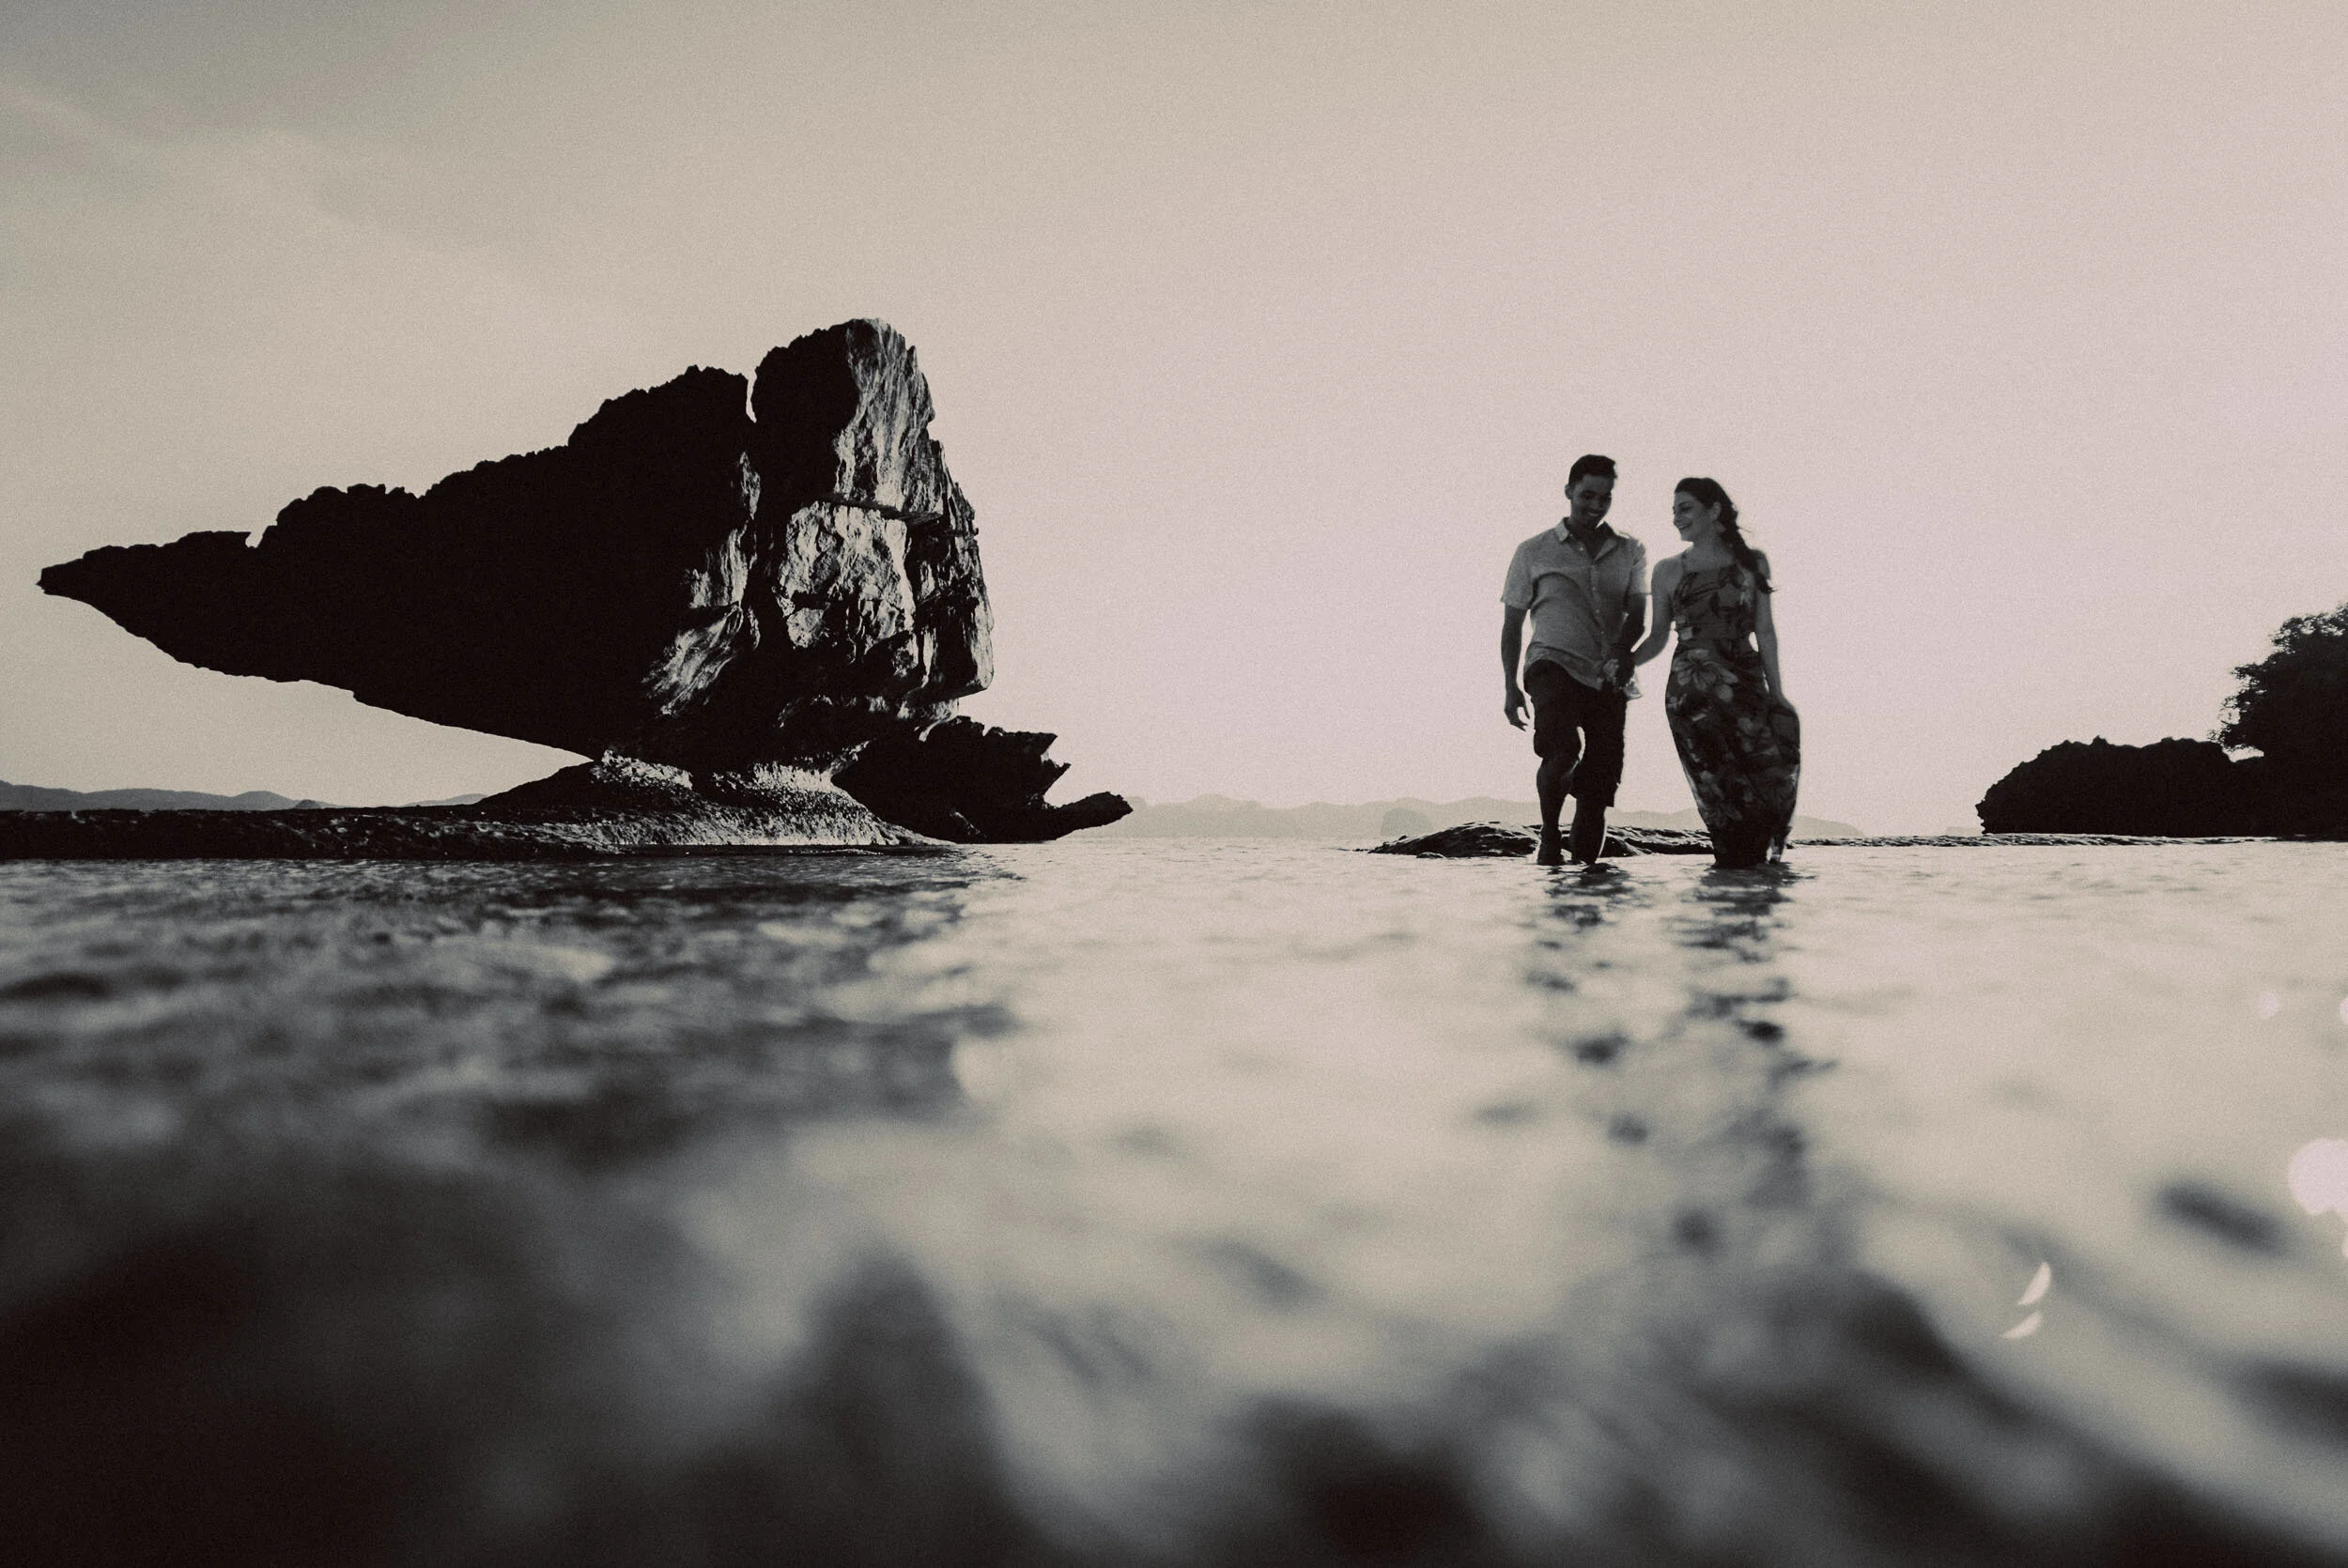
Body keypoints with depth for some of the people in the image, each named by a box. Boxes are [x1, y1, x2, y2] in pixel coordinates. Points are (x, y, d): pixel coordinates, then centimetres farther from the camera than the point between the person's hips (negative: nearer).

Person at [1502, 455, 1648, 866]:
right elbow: (1512, 624, 10)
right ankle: (1549, 834, -8)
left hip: (1608, 678, 3)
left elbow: (1638, 615, 4)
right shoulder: (1534, 552, 9)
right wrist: (1511, 687, 2)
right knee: (1564, 747, -29)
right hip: (1553, 664, -3)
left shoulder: (1630, 552, 15)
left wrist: (1621, 648, -18)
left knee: (1599, 783, -1)